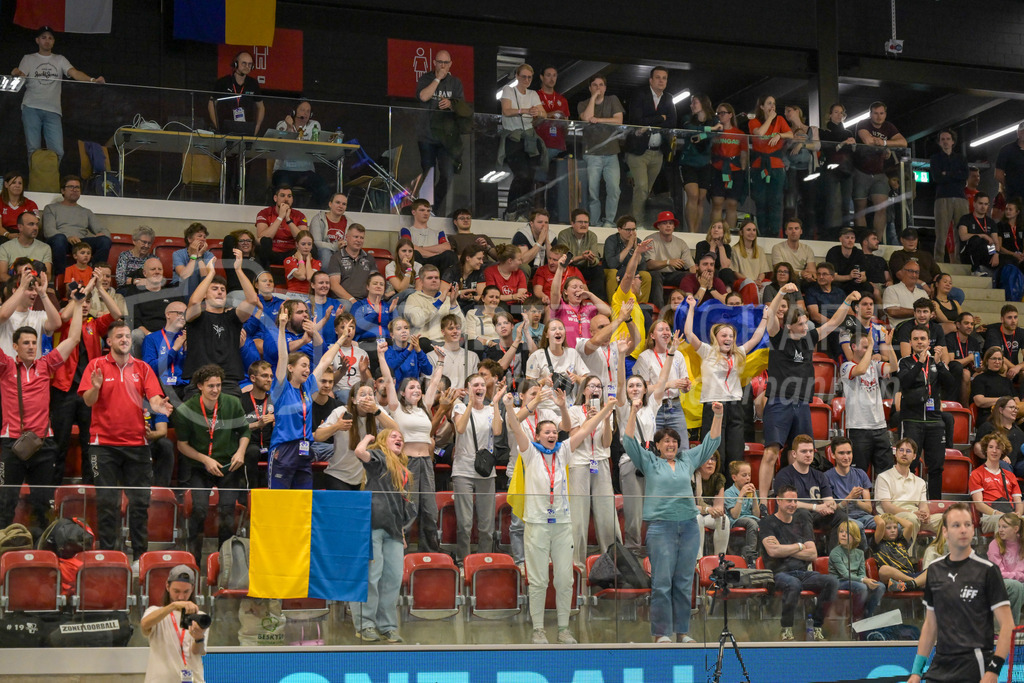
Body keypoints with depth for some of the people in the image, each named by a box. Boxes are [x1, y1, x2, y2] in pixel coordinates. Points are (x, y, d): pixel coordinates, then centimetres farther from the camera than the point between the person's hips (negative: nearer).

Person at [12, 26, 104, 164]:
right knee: (34, 149, -5)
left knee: (57, 151, -8)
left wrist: (92, 80, -20)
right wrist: (17, 74, -25)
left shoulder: (60, 60, 17)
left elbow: (75, 73, 0)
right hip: (31, 109, -1)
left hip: (53, 111, 1)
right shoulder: (28, 59, 14)